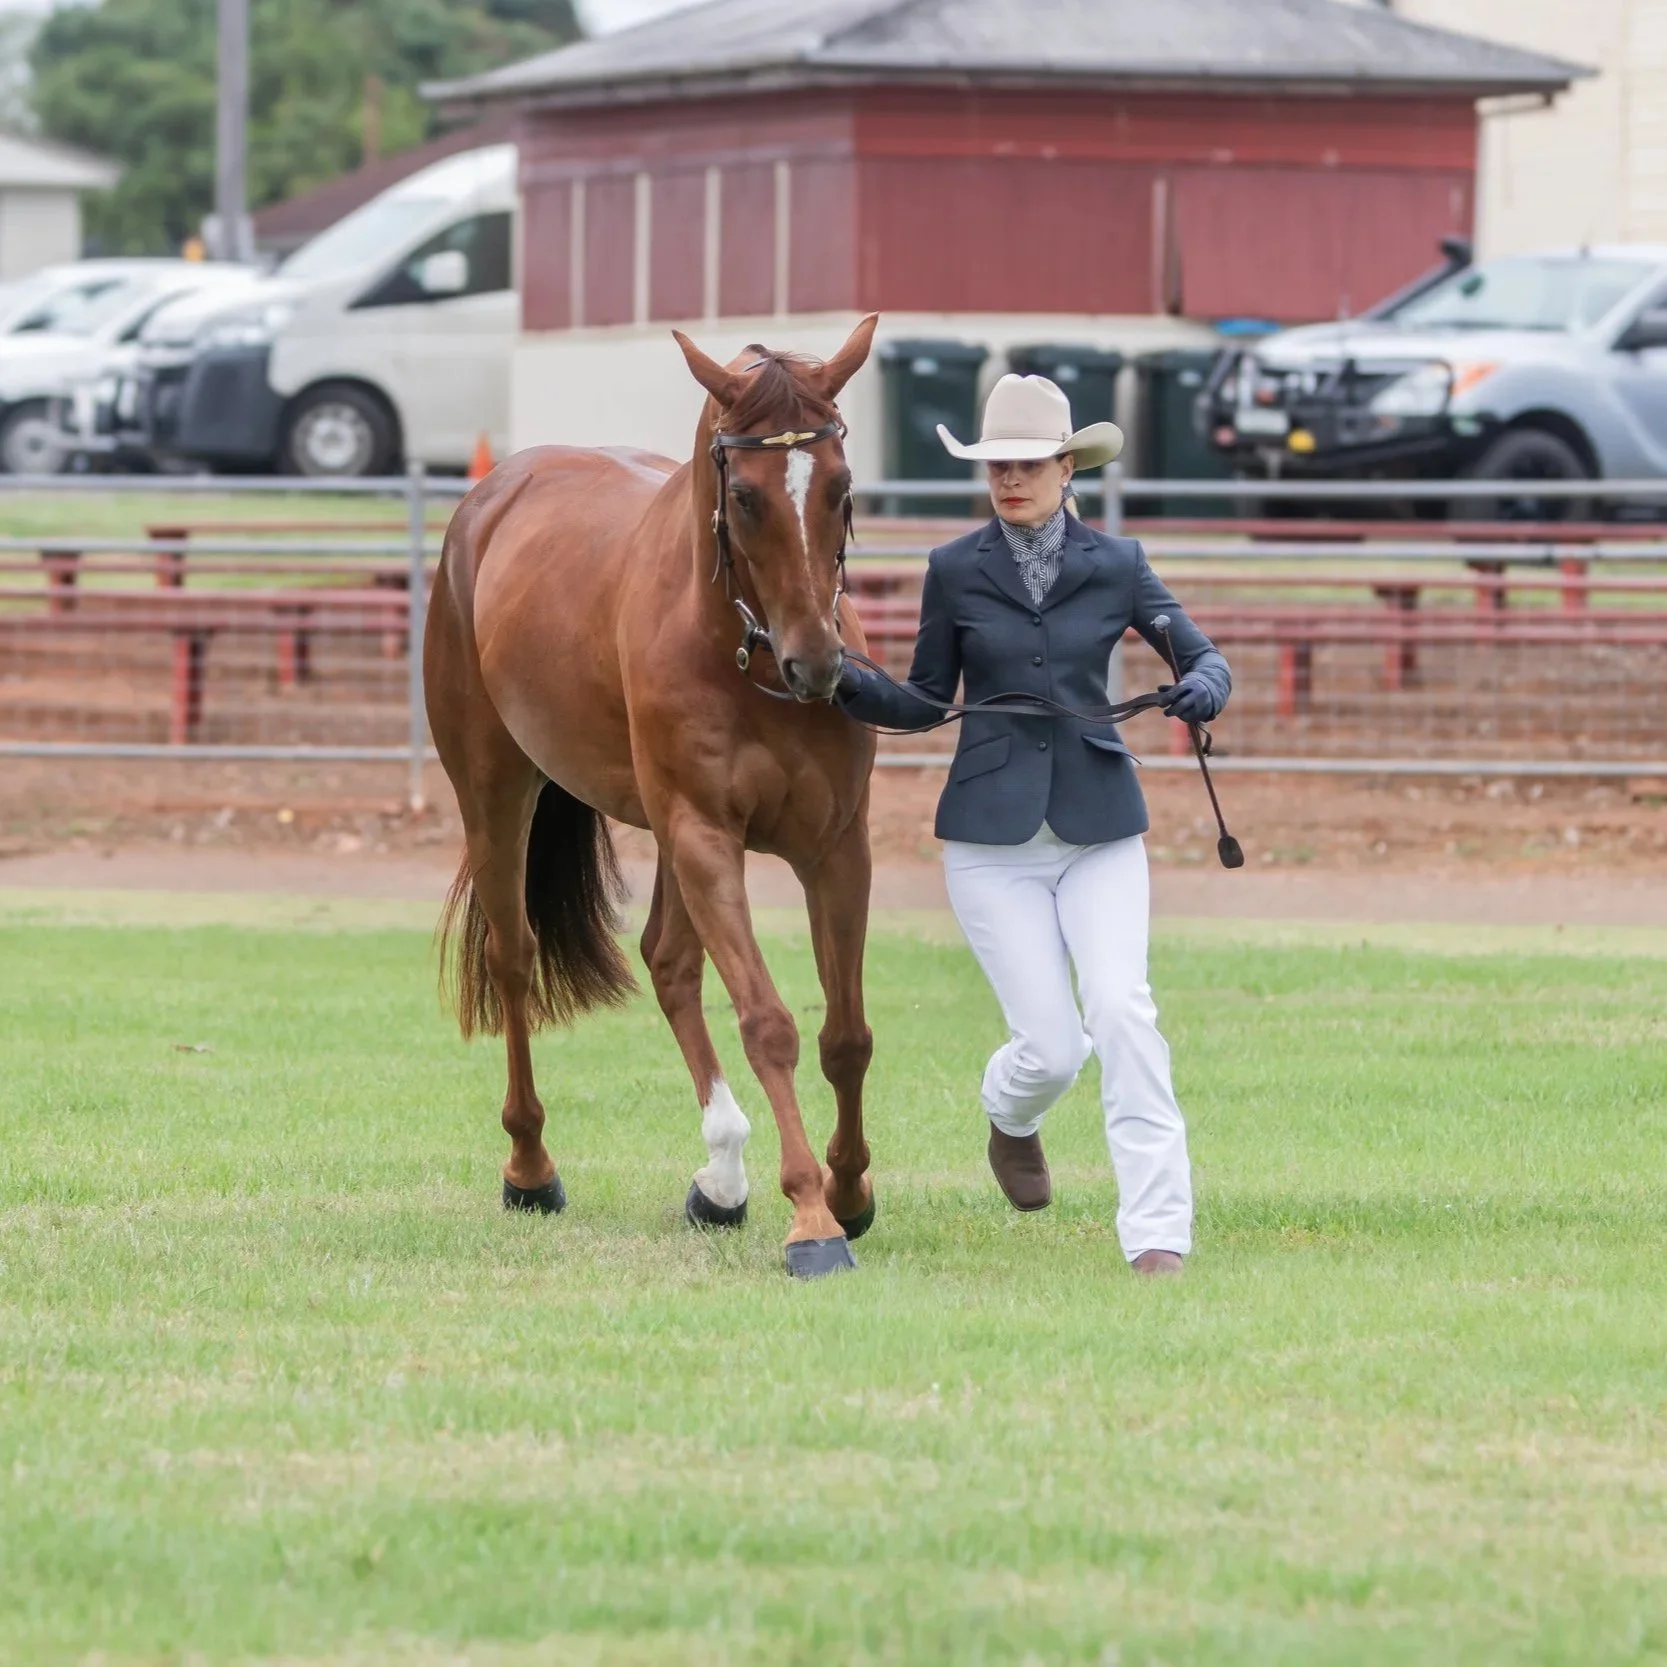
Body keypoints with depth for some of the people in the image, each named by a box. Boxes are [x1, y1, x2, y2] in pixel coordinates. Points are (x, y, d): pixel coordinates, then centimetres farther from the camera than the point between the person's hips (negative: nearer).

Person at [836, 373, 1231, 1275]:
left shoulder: (1117, 565, 3)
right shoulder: (955, 572, 2)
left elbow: (1202, 656, 8)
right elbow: (926, 703, 10)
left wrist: (1202, 687, -16)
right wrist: (852, 686, -10)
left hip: (1100, 827, 1)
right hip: (991, 834, 0)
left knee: (1121, 1010, -17)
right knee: (1051, 1046, -6)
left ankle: (1158, 1232, -14)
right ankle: (1011, 1120, 33)